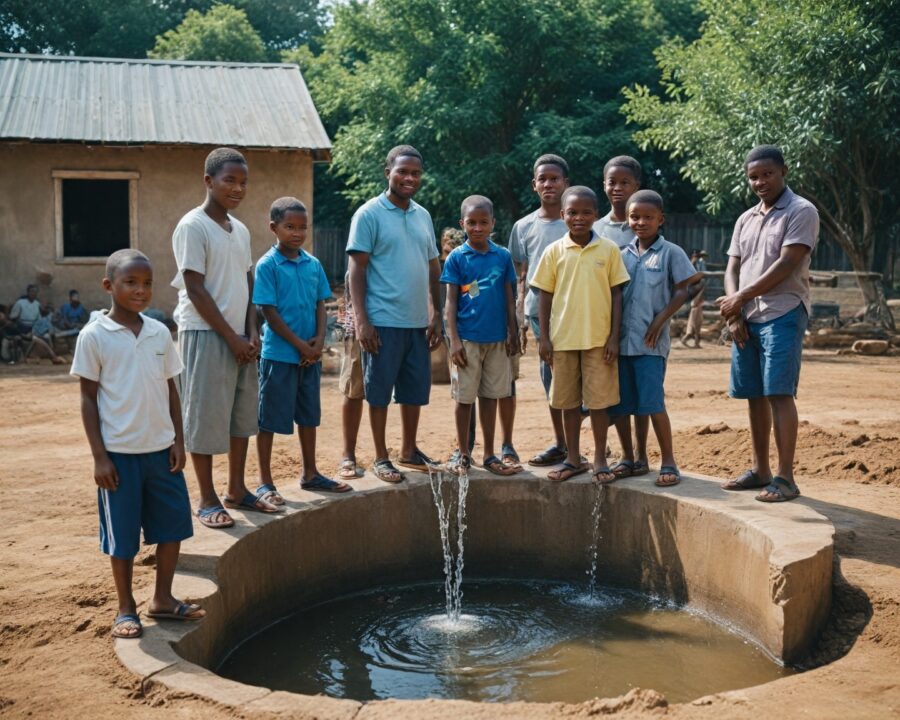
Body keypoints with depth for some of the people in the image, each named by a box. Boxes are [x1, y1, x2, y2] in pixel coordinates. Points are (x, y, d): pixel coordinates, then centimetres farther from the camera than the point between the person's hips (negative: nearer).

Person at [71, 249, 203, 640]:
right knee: (122, 535, 6)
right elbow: (88, 398, -5)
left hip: (161, 448, 4)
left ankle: (162, 598, 26)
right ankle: (126, 609, 22)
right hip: (119, 452, -4)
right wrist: (99, 456, -9)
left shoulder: (159, 332, 4)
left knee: (173, 524, 10)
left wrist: (178, 441, 5)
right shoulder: (94, 336, -8)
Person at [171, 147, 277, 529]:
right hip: (205, 335, -7)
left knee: (243, 411, 11)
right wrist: (232, 337, -14)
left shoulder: (241, 230, 12)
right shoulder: (193, 226, -11)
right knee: (205, 415, -1)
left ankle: (236, 489, 23)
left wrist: (252, 332, 1)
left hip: (239, 335, 8)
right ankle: (207, 500, 9)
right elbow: (196, 290, -14)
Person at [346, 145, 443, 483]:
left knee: (415, 390, 13)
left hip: (418, 322, 6)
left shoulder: (423, 215, 13)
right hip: (383, 322, -6)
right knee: (380, 391, 2)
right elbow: (357, 269, -8)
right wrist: (361, 320, -14)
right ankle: (381, 458, 13)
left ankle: (409, 450, 28)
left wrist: (437, 315, 12)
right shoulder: (369, 214, -5)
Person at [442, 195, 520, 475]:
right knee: (465, 397, 5)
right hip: (467, 339, -2)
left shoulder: (503, 256, 4)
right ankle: (463, 454, 18)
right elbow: (451, 301, -2)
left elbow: (509, 297, 9)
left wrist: (513, 333, 5)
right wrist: (454, 340, -8)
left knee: (491, 396, 10)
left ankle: (489, 455, 19)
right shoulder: (456, 257, -2)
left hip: (497, 339, 2)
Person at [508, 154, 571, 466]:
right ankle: (561, 443, 20)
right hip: (539, 311, 3)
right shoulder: (524, 227, 10)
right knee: (550, 376, 10)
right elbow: (521, 278, 12)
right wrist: (520, 321, 6)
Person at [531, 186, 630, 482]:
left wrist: (614, 337, -4)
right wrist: (544, 338, 0)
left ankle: (600, 459, 18)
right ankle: (573, 458, 23)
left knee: (599, 399, 4)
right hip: (563, 338, 2)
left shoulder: (609, 249, -1)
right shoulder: (554, 251, 1)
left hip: (599, 338, -1)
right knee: (568, 400, 10)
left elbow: (616, 294, 1)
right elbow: (545, 295, 4)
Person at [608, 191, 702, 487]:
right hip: (621, 339, 5)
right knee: (618, 403, 8)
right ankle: (628, 457, 23)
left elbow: (683, 290, -3)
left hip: (650, 341, -5)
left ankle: (668, 462, 2)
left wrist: (660, 320, -11)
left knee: (652, 403, -10)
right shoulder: (623, 254, 12)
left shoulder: (670, 252, -1)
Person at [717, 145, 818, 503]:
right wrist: (733, 314, -2)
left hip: (782, 315, -6)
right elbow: (732, 269, 13)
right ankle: (760, 470, 18)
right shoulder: (745, 220, 17)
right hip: (747, 318, 6)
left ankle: (785, 477, -5)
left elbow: (786, 265, -13)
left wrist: (740, 298, -10)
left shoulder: (801, 212, -4)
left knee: (779, 394, -9)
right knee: (754, 395, 9)